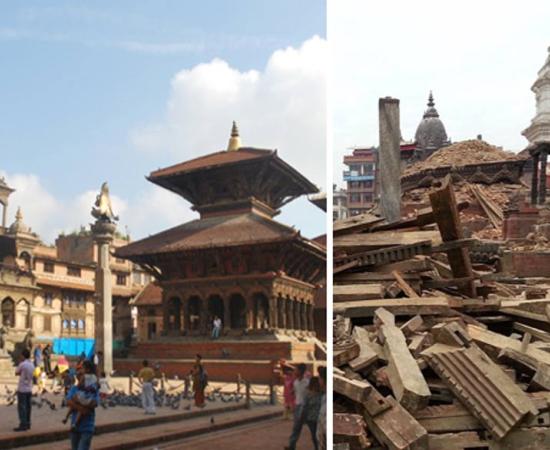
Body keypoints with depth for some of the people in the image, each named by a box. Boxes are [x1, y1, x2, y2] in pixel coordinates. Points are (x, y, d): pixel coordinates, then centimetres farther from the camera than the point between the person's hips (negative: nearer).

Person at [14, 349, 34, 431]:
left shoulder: (23, 364, -16)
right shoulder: (31, 365, 8)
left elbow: (16, 372, -1)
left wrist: (20, 362, 4)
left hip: (22, 389, -8)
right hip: (29, 389, 8)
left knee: (21, 407, -5)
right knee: (27, 406, 11)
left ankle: (23, 425, -8)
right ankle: (27, 424, 15)